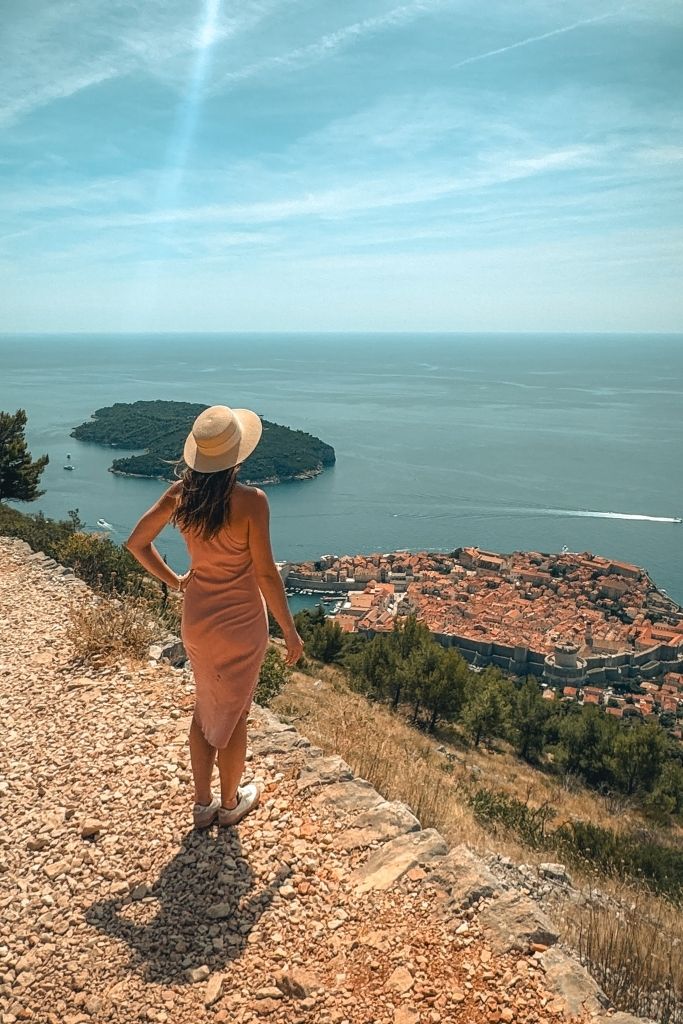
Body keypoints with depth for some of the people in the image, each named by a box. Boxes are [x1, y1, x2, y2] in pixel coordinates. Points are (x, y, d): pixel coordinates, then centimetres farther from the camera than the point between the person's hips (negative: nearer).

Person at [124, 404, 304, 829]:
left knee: (205, 708, 23)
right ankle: (230, 803, 35)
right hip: (240, 621, -5)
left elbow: (137, 542, 0)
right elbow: (266, 574, -20)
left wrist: (175, 581, 11)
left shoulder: (181, 492, -7)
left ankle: (203, 803, 36)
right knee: (234, 713, 15)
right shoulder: (250, 501, -23)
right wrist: (291, 631, -9)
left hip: (197, 616, 5)